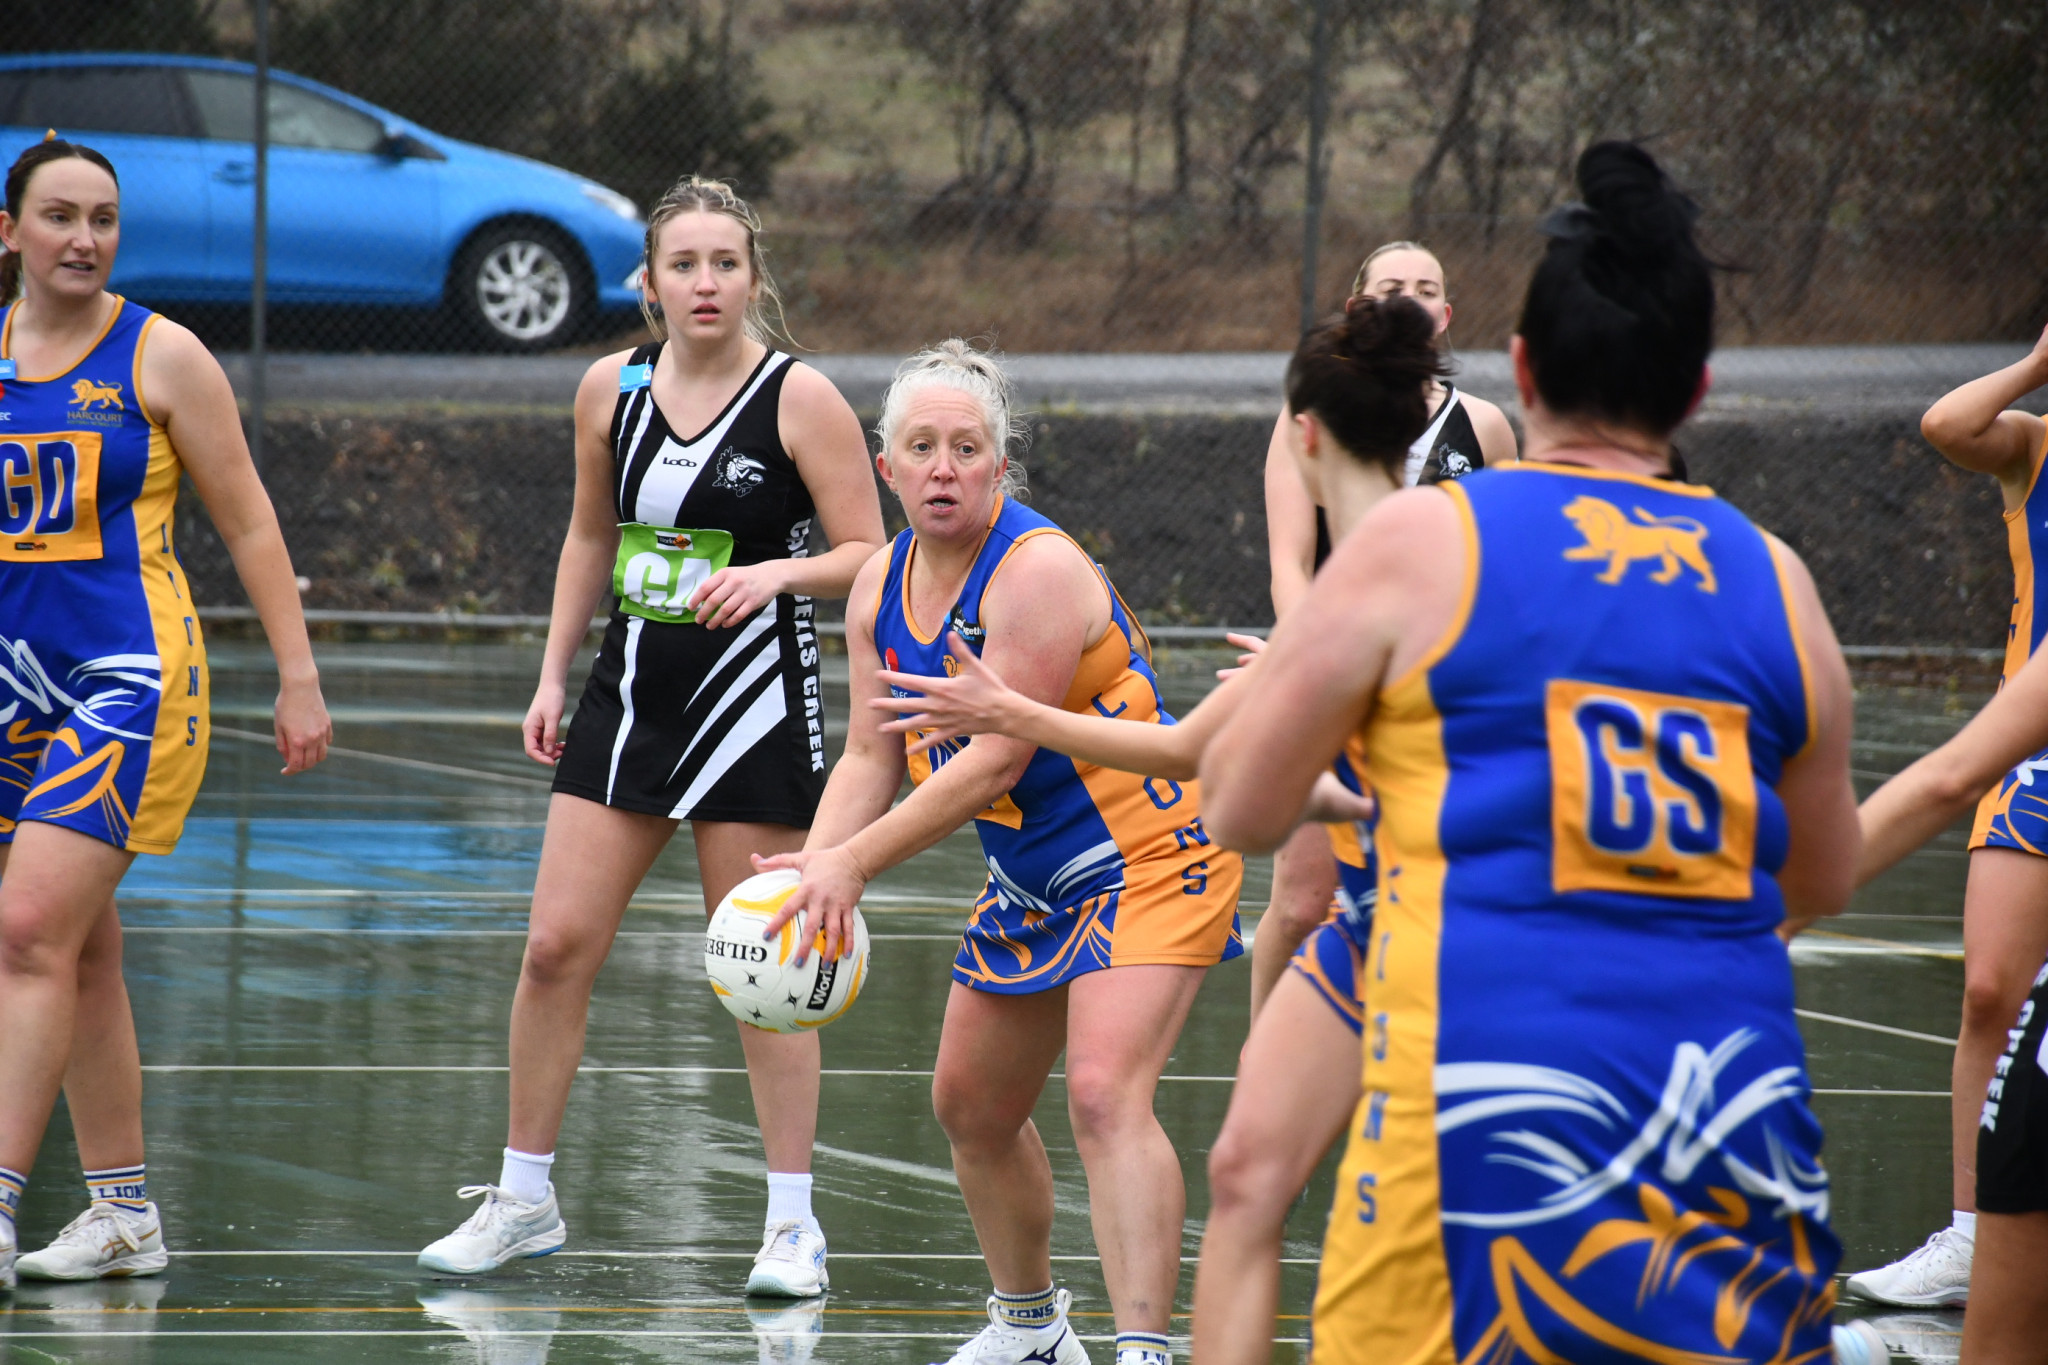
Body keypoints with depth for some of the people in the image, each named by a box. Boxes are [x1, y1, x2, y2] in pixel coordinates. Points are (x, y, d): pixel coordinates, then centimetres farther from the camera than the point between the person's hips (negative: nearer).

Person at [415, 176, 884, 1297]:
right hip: (628, 698, 4)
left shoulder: (800, 398, -9)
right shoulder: (611, 389, 4)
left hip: (754, 700, -4)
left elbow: (867, 555, -8)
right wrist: (554, 674, 14)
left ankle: (792, 1222, 9)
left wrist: (778, 572, -25)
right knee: (556, 946, 1)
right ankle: (522, 1198, 14)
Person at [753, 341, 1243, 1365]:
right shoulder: (882, 588, 1)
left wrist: (852, 862, -29)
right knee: (972, 1105, 18)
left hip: (1147, 859, -9)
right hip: (1032, 880, 9)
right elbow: (871, 755, 3)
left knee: (1106, 1096, -25)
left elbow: (995, 760, -28)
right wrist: (812, 871, -15)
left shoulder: (1040, 570, -24)